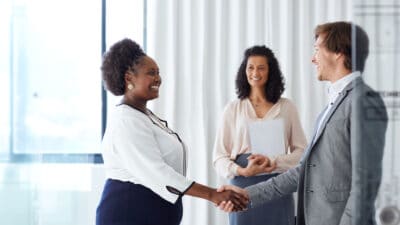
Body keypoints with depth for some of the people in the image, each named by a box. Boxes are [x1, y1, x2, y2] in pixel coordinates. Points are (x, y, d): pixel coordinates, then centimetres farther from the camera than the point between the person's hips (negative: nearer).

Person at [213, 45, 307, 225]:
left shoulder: (286, 107, 6)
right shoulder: (233, 109, 6)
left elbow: (301, 151, 2)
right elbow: (220, 156, 4)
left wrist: (273, 161, -14)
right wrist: (242, 171, -15)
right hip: (243, 187, 0)